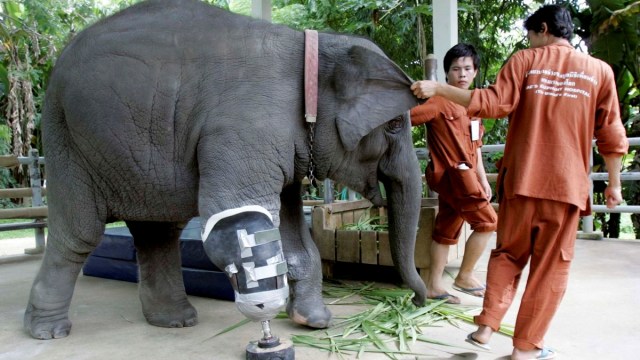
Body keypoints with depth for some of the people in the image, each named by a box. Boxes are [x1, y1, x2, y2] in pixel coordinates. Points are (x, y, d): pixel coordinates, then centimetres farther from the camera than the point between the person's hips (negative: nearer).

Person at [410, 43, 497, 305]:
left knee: (447, 229, 10)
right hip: (454, 173, -8)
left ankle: (434, 285, 18)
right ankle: (464, 276, 9)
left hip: (463, 173, 8)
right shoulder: (440, 100, -10)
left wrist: (483, 179, 18)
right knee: (486, 221, -6)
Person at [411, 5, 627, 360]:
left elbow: (494, 102, -9)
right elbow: (611, 135, 7)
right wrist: (614, 183, 16)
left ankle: (486, 326, 9)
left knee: (507, 255, 16)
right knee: (549, 268, 8)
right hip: (567, 184, 0)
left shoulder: (525, 60, 2)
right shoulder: (599, 70, 7)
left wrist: (437, 88, -6)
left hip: (520, 179, 0)